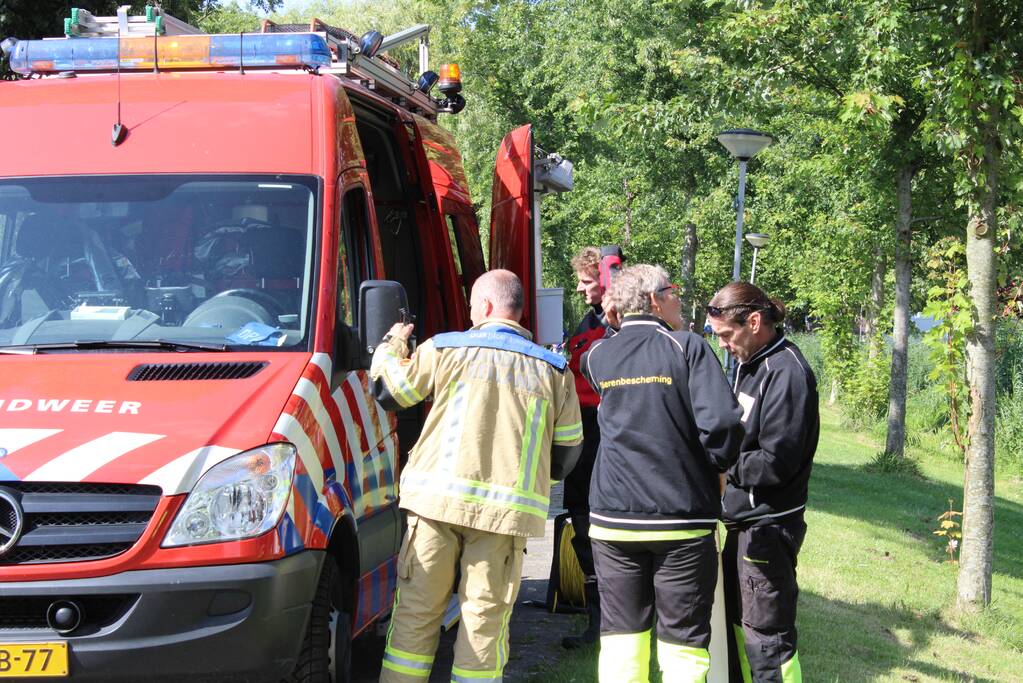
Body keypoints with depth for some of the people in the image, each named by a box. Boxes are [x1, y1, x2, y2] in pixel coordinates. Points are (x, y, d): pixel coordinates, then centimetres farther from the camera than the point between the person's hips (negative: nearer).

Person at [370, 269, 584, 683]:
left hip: (436, 498, 0)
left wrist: (392, 345, 33)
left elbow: (388, 391, 14)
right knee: (486, 618, 5)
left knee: (417, 609, 8)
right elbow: (568, 448, 14)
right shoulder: (553, 370, 10)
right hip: (508, 509, 1)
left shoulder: (443, 350, 4)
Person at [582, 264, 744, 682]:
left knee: (621, 633, 12)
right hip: (681, 518, -3)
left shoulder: (597, 357, 6)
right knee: (683, 639, 6)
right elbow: (721, 423, -17)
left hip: (613, 518, 4)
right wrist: (718, 466, 1)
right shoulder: (688, 348, -7)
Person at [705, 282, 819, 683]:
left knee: (768, 635, -3)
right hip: (743, 519, 10)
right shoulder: (749, 363, 10)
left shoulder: (787, 373, -19)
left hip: (768, 525, -10)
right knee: (737, 619, 20)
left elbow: (775, 463, -23)